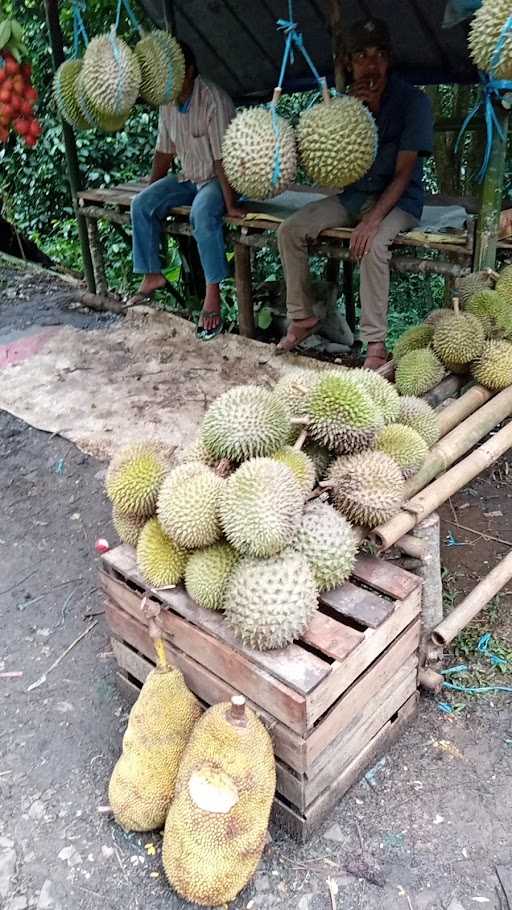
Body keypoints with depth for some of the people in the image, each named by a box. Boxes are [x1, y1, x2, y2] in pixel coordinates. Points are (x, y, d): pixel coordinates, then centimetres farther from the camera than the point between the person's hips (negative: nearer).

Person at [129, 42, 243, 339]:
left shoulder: (213, 99, -22)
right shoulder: (168, 102, 1)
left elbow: (223, 157, -27)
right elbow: (164, 151, 11)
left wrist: (230, 204, -30)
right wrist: (150, 191, 11)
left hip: (219, 178, -7)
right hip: (189, 177, 7)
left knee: (202, 213, -37)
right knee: (141, 205, -10)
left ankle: (213, 293, -30)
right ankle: (152, 275, 0)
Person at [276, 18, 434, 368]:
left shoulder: (413, 101, -13)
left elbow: (403, 172, -18)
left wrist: (373, 220, -31)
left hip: (399, 199, -5)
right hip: (354, 194, 6)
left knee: (373, 244, -37)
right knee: (290, 230, -12)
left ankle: (376, 346, -29)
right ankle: (302, 316, 0)